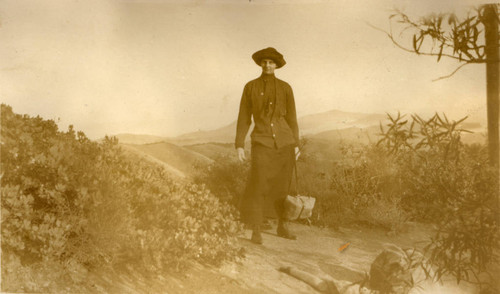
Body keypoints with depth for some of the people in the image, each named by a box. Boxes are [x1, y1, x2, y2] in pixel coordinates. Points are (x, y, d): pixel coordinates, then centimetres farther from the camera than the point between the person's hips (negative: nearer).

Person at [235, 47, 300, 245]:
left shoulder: (285, 88, 6)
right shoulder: (250, 87, 2)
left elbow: (291, 117, 8)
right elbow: (244, 117, 2)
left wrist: (296, 144, 4)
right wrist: (239, 145, -4)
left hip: (285, 142, 2)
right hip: (262, 142, -2)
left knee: (284, 186, 7)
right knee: (258, 186, -13)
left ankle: (283, 227, 22)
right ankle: (256, 231, -2)